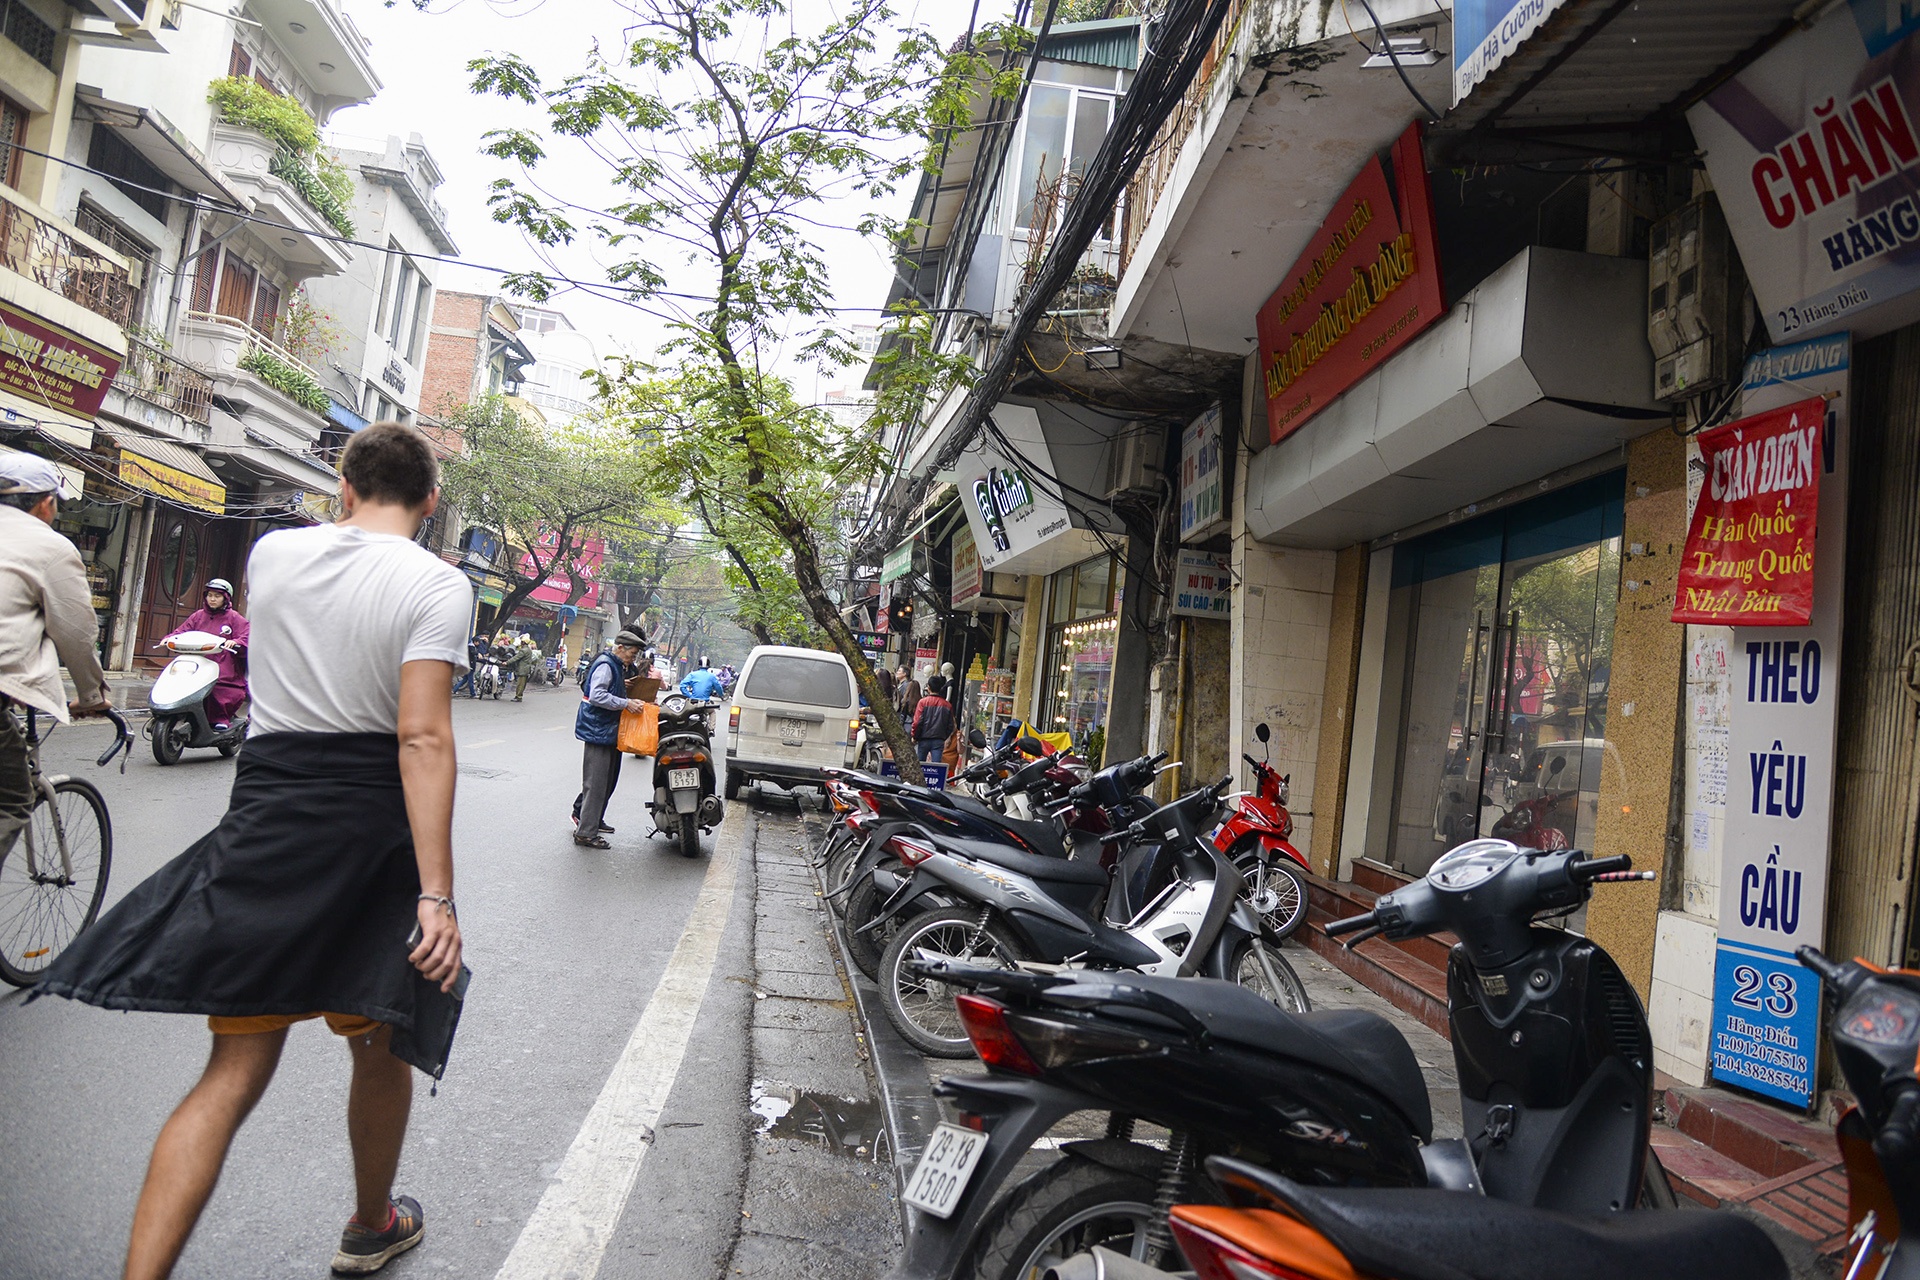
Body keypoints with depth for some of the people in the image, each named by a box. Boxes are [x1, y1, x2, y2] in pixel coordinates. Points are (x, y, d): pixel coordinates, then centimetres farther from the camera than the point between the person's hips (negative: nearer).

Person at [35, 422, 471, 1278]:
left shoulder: (273, 551, 3)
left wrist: (357, 513, 37)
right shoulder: (436, 583, -12)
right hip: (372, 825, -3)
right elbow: (424, 739, -21)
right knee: (379, 1047, 18)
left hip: (266, 818, 3)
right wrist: (436, 892, -22)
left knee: (236, 1069, 8)